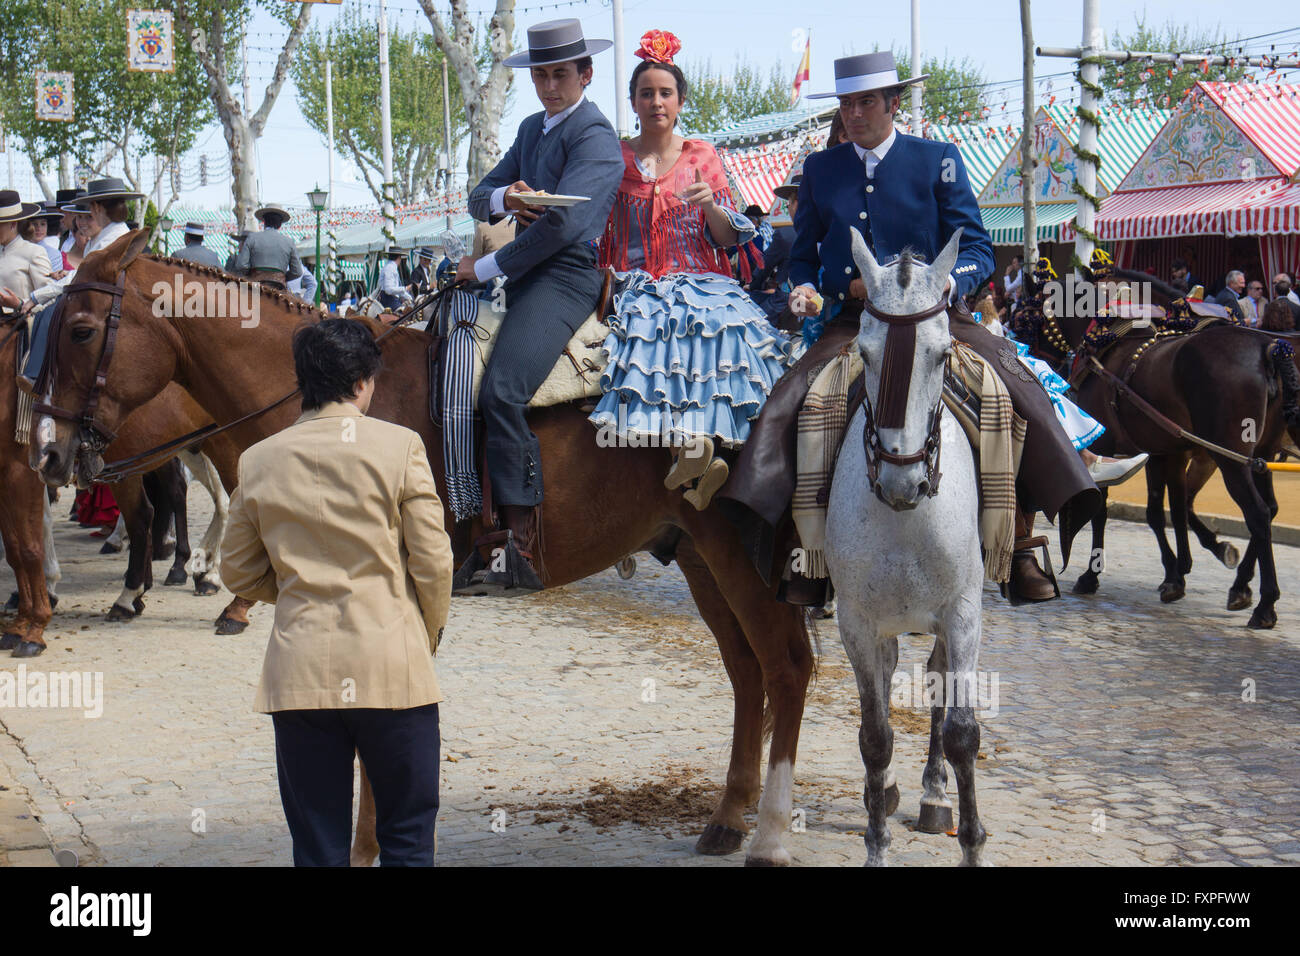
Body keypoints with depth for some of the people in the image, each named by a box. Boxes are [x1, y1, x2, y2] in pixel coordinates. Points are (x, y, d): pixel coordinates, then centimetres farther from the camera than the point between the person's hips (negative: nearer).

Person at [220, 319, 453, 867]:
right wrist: (428, 637, 11)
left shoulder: (258, 460, 4)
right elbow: (432, 563, -4)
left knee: (317, 846, 9)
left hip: (298, 672, 3)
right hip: (392, 667, -2)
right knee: (407, 839, 9)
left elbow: (238, 574, 11)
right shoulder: (399, 446, -6)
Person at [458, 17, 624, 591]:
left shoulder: (594, 137, -8)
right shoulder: (533, 129, 20)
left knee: (501, 389, -26)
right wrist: (503, 197, -7)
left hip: (566, 276, -10)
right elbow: (479, 200, 18)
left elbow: (561, 224, -20)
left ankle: (522, 539, -22)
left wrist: (488, 268, -16)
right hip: (524, 275, 10)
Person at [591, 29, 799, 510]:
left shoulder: (701, 157, 11)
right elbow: (596, 233, 11)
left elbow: (726, 239, 7)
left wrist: (710, 204, -13)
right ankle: (696, 450, -21)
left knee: (720, 330, -33)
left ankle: (692, 451, -22)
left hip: (700, 285, 0)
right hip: (638, 290, 0)